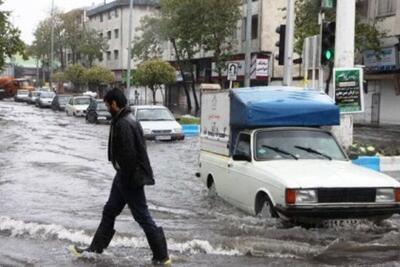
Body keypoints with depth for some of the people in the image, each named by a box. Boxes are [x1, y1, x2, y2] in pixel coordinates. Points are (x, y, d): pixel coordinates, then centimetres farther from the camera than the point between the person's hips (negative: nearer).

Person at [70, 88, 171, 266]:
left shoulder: (123, 124, -22)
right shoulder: (126, 120, 12)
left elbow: (129, 154, -27)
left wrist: (126, 180, -20)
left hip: (131, 179, -11)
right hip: (125, 177, 11)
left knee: (142, 216, -3)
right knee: (109, 211, 18)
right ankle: (96, 248, 30)